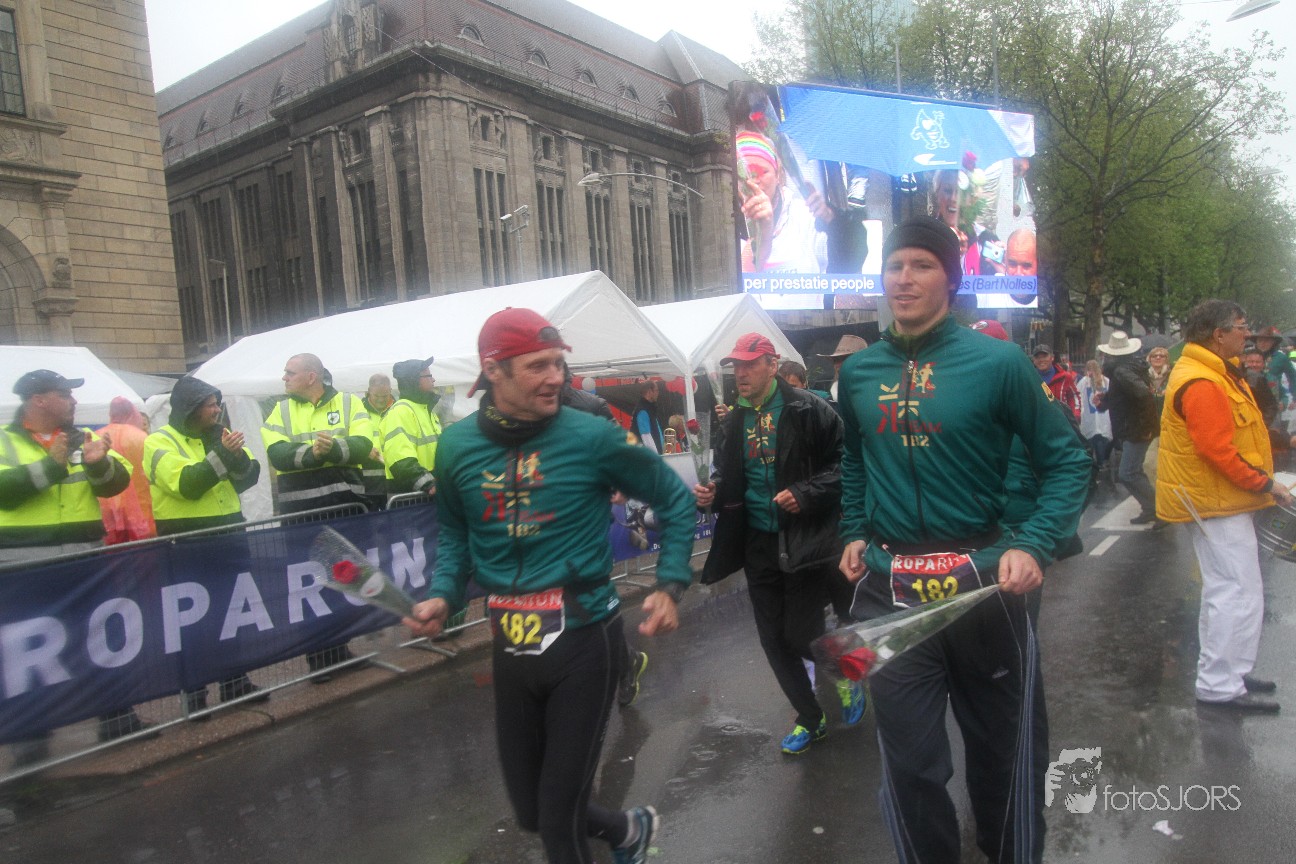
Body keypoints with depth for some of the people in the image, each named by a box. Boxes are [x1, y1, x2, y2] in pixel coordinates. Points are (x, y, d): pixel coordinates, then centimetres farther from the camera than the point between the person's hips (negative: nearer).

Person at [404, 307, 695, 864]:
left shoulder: (591, 436, -11)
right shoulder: (457, 447, -1)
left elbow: (674, 499, 1)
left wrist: (670, 586, -6)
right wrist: (443, 595, -2)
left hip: (584, 638, -4)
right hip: (510, 644, 5)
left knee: (559, 818, 3)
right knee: (530, 810, 18)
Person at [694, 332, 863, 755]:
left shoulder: (808, 410, -11)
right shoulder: (736, 419, 9)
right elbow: (728, 473, 20)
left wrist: (806, 494, -22)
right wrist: (713, 490, -1)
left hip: (805, 540, -6)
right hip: (758, 542, 6)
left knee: (800, 634, -4)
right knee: (774, 641, 10)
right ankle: (810, 718, 30)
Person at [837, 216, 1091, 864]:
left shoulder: (998, 361, -8)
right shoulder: (858, 371, 4)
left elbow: (1065, 460, -2)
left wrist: (1034, 545, -14)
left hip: (984, 583, -2)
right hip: (887, 587, 2)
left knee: (1004, 747, 18)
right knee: (909, 760, 10)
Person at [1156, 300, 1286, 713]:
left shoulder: (1214, 373, 13)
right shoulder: (1202, 383, -21)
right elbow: (1217, 451, -25)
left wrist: (1260, 481, 11)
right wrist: (1264, 485, -16)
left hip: (1218, 497, 11)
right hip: (1216, 501, -11)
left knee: (1226, 589, 18)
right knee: (1239, 593, -6)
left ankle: (1228, 673, 30)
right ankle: (1221, 686, 2)